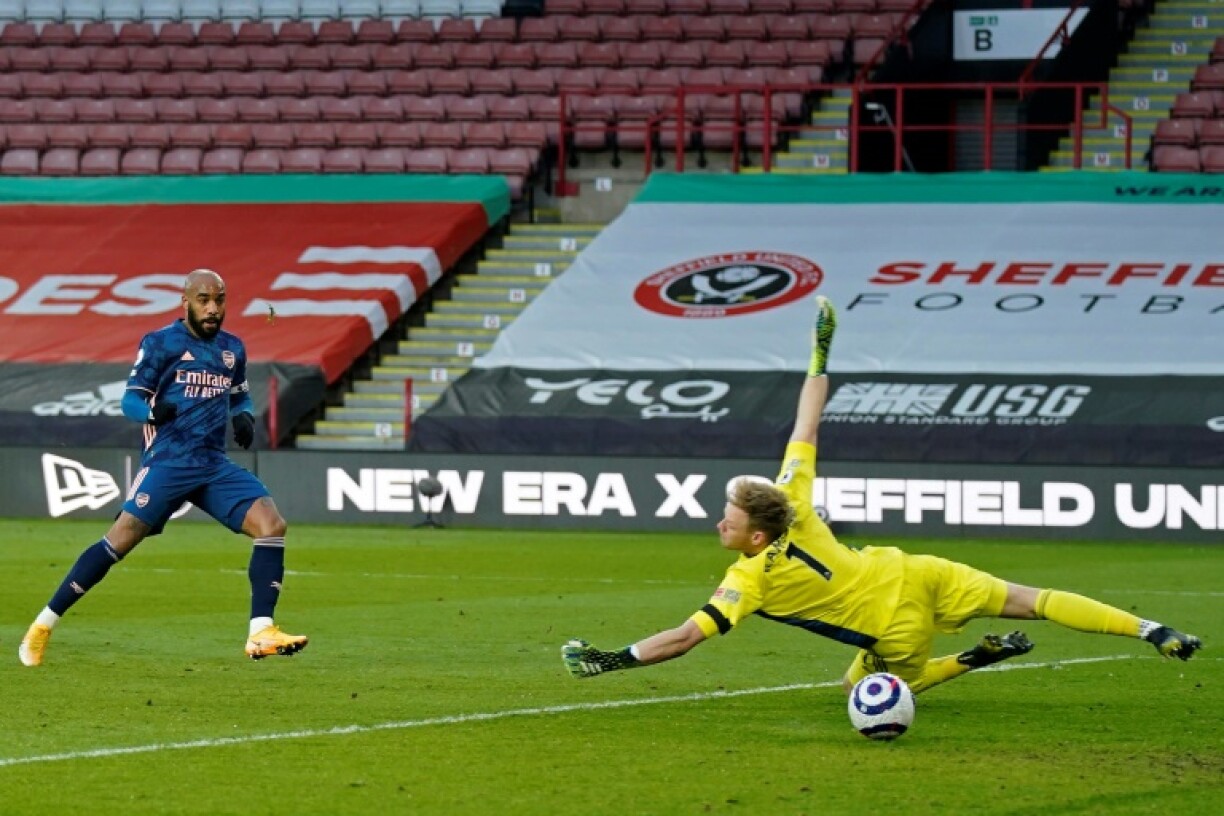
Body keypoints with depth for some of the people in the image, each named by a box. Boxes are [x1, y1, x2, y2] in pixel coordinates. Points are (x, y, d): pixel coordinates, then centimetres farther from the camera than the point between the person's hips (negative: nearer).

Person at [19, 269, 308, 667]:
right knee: (122, 539, -16)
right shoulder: (161, 343, 0)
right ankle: (44, 625, -6)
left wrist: (244, 417, 6)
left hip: (215, 465, 5)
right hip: (168, 461, -5)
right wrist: (153, 410, -26)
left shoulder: (232, 348, 16)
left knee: (272, 524, -13)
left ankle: (261, 634, -11)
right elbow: (130, 398, -3)